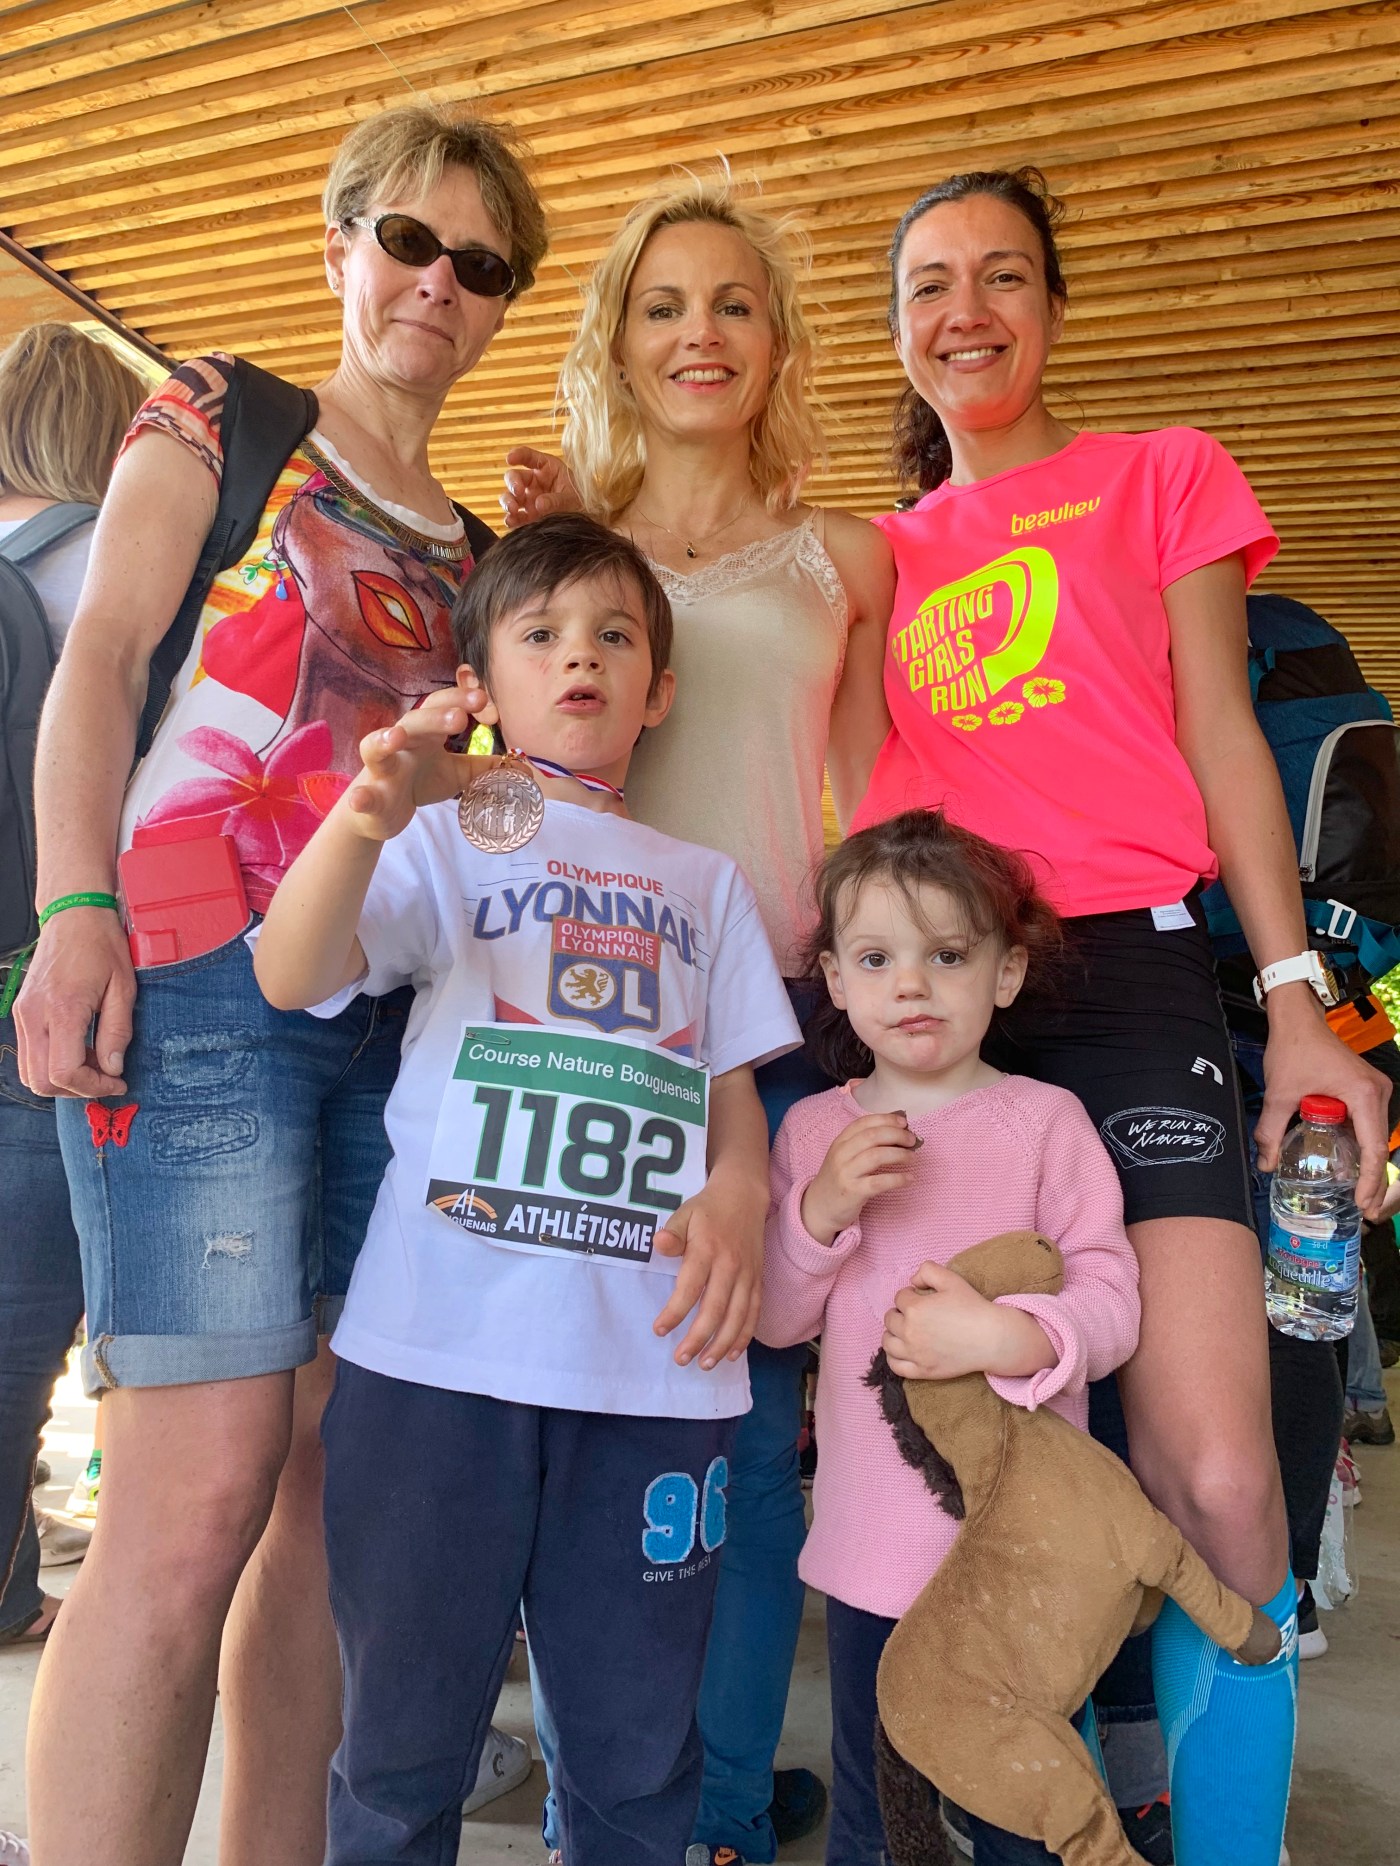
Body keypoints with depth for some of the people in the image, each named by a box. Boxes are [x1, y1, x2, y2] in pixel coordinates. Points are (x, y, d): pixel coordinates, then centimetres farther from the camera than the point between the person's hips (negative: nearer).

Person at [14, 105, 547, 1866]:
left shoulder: (471, 544, 24)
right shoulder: (215, 416, 11)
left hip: (398, 1009, 6)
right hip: (207, 976, -5)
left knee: (339, 1485, 6)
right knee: (205, 1491, -12)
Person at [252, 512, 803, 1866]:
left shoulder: (703, 882, 20)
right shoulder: (446, 837, 8)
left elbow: (735, 1088, 15)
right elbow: (291, 978, -9)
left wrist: (737, 1195, -7)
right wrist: (366, 817, -28)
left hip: (653, 1362, 3)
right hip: (442, 1348, -2)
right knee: (403, 1747, 10)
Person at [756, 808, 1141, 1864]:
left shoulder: (1043, 1118, -8)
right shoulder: (814, 1128, 1)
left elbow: (1112, 1301, -11)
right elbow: (775, 1320, 0)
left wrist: (1006, 1337, -28)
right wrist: (823, 1205, -16)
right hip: (871, 1539, 3)